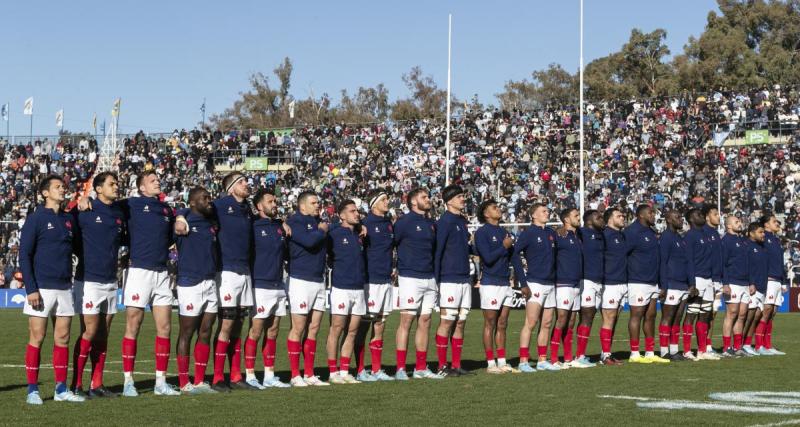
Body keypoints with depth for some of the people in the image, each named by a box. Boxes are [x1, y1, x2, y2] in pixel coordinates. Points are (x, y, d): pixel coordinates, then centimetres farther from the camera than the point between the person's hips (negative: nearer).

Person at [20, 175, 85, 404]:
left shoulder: (69, 220, 12)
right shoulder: (36, 219, -4)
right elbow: (24, 255, -7)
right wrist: (31, 289, -14)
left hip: (64, 288, 5)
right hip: (42, 289, -5)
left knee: (62, 338, 6)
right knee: (37, 338, -2)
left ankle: (61, 389, 11)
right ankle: (32, 390, 3)